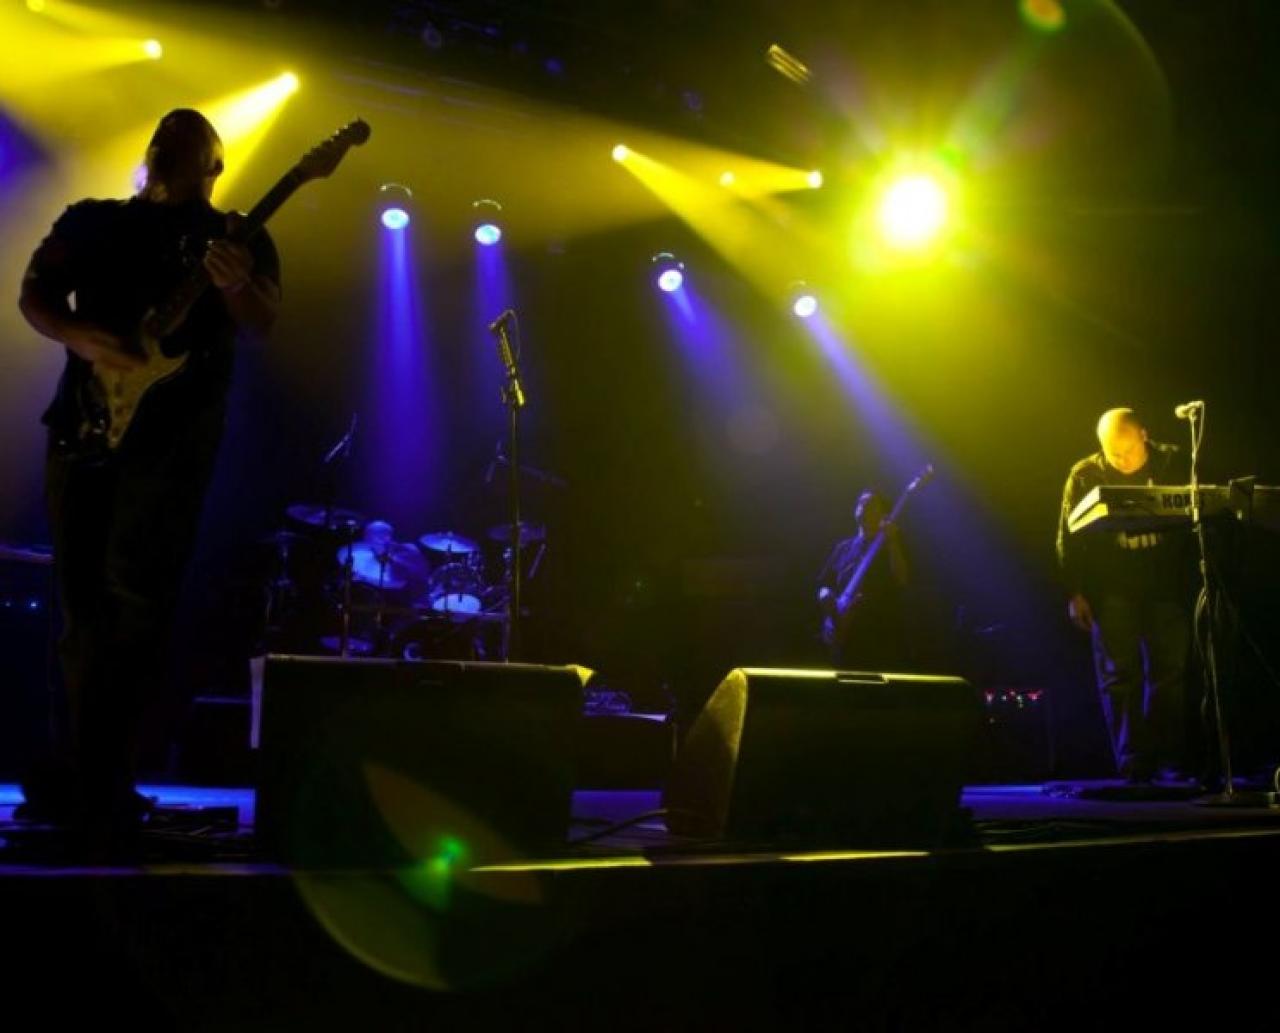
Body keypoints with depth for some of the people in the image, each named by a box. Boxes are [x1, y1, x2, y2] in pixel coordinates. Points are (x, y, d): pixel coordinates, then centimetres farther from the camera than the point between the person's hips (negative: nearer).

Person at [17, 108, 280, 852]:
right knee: (82, 601, 6)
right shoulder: (92, 222, 17)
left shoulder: (238, 239, 11)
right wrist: (83, 338, -13)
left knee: (134, 601, -11)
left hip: (173, 428, -3)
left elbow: (264, 324, -4)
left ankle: (103, 793, -8)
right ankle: (82, 773, 17)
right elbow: (34, 295, 8)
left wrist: (236, 287, -27)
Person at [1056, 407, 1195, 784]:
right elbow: (1069, 537, -1)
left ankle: (1170, 760, 12)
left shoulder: (1173, 464, 2)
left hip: (1166, 587, 1)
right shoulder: (1085, 476, -2)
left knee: (1169, 674, 3)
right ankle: (1133, 763, 2)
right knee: (1119, 676, -3)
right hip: (1112, 592, -1)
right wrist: (1074, 593, -6)